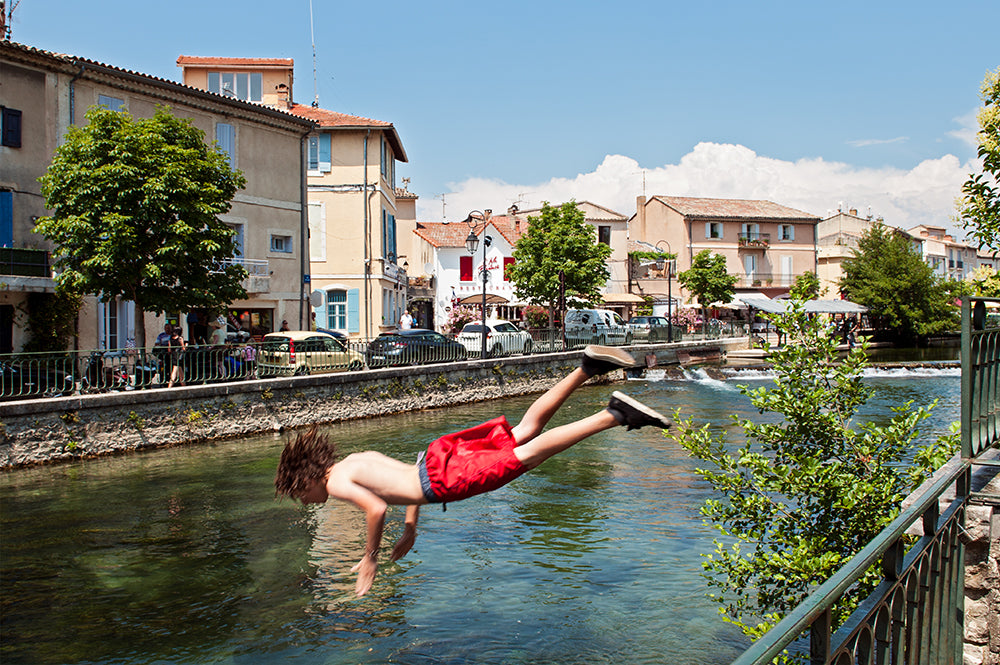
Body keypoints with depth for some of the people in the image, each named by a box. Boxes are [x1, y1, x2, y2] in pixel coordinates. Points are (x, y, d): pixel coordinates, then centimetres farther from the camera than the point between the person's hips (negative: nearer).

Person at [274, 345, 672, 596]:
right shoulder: (359, 458, 26)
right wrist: (410, 531, 35)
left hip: (444, 479, -8)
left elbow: (377, 509, -15)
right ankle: (587, 368, 2)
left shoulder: (337, 484, 1)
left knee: (525, 456, -15)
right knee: (524, 431, 8)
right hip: (437, 455, 8)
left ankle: (613, 415, -26)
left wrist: (369, 561, -1)